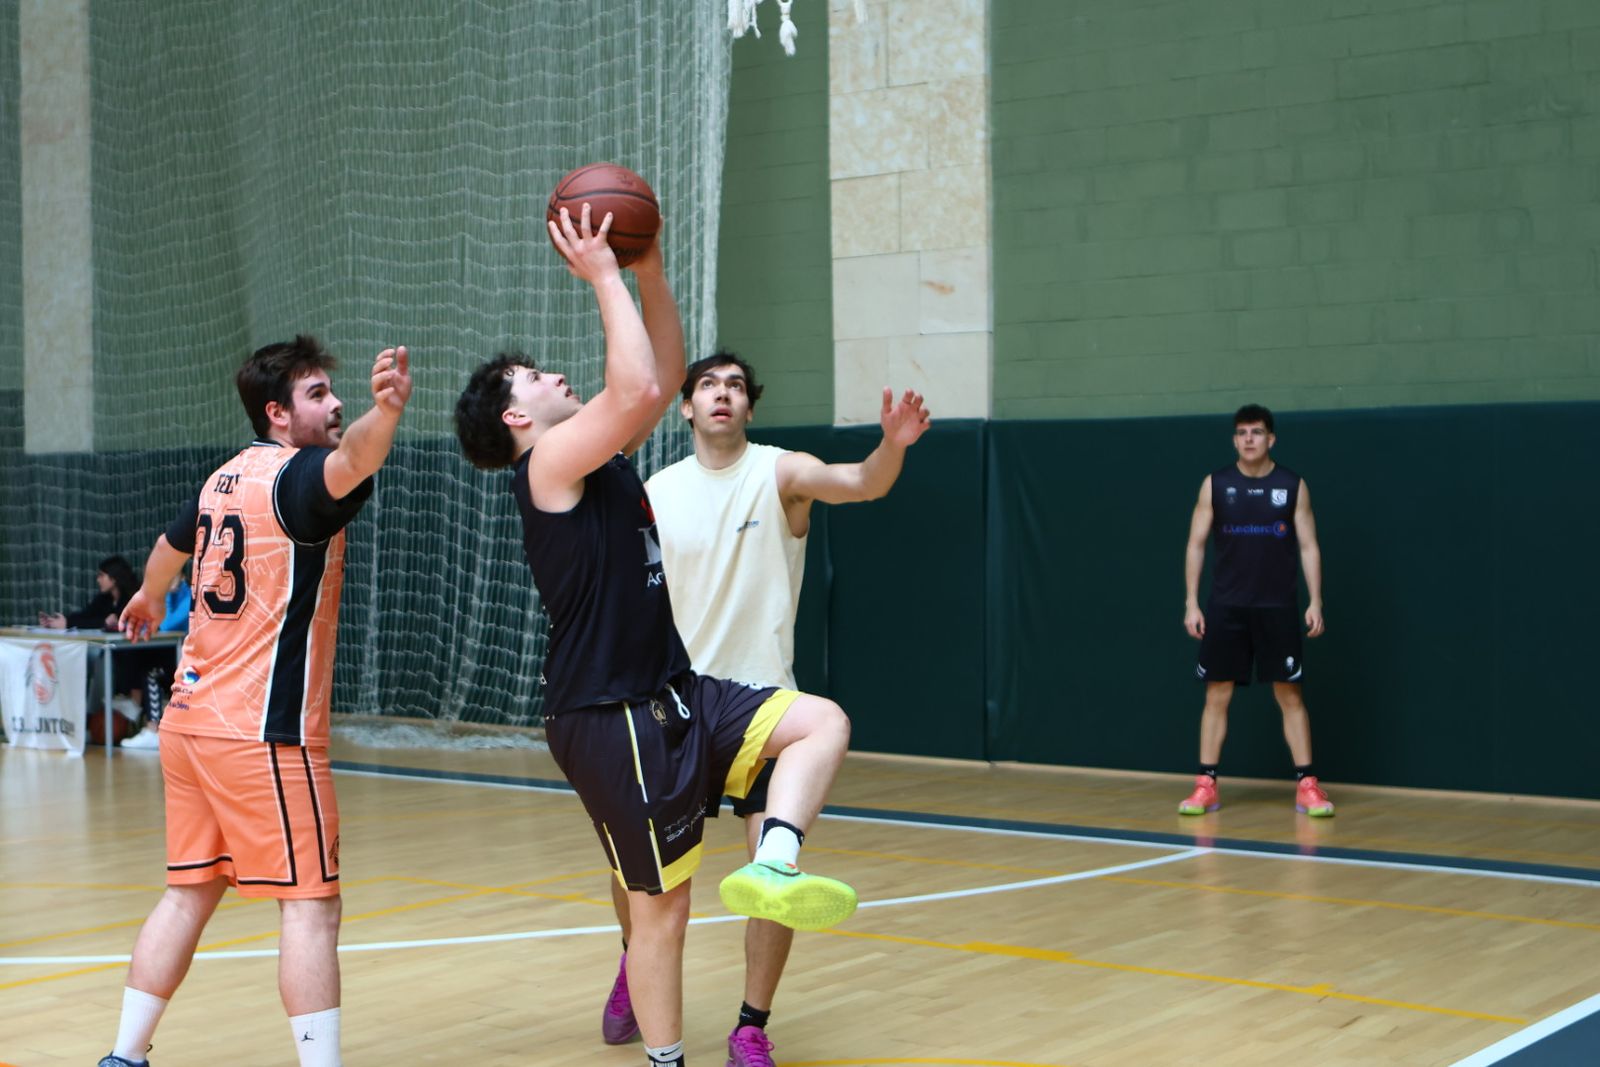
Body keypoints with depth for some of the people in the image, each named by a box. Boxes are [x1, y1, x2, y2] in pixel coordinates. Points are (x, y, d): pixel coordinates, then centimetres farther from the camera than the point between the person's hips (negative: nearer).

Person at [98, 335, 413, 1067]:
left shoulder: (227, 477, 13)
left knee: (189, 892, 16)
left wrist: (148, 596, 55)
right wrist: (385, 411, -59)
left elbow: (173, 542, 34)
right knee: (310, 903, -5)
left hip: (190, 722, 9)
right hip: (261, 731, -9)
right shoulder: (294, 476, -12)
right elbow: (350, 463, -38)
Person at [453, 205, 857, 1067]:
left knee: (821, 723, -3)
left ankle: (772, 865, -21)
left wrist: (649, 267, 6)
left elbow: (664, 373, 16)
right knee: (661, 905, -1)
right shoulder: (550, 464, -13)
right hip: (610, 719, -9)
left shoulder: (604, 460, 13)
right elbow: (640, 387, -28)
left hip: (674, 697, 9)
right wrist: (603, 275, -19)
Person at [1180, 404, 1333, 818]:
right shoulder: (1215, 485, 3)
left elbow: (1308, 546, 3)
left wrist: (1316, 601, -6)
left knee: (1290, 695, 0)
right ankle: (1206, 786, 7)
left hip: (1277, 608, 0)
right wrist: (1192, 603, -3)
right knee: (1217, 695, 2)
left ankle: (1307, 786, 5)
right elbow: (1196, 545, 4)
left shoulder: (1293, 485, 2)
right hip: (1225, 607, 1)